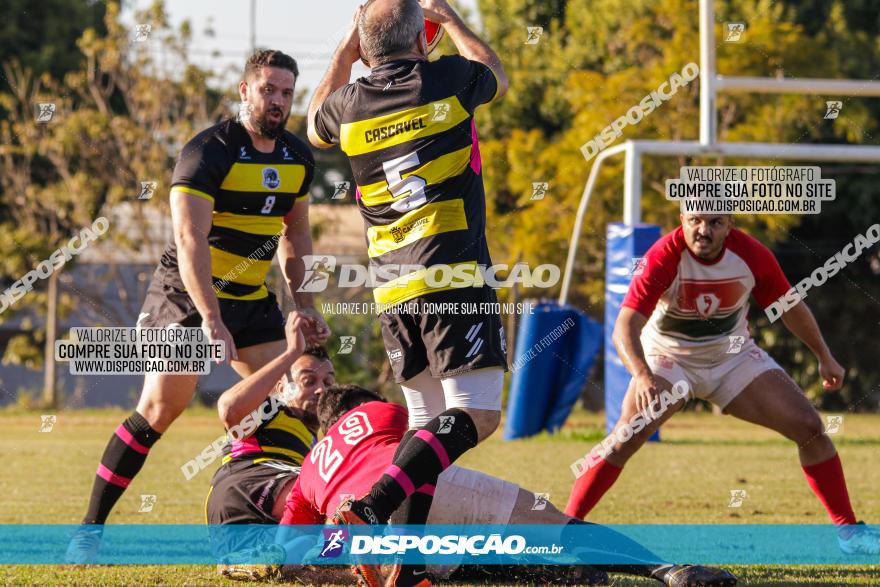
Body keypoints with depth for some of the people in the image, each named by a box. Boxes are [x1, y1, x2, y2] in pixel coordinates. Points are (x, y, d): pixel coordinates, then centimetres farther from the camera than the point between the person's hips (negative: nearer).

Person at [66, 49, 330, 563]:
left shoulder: (298, 158, 5)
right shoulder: (209, 152, -18)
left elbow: (296, 233, 19)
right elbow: (190, 239, -25)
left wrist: (305, 304, 10)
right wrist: (210, 319, -32)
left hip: (253, 298, 7)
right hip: (187, 293, -7)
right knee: (161, 405, -15)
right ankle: (90, 530, -9)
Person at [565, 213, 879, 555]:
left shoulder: (752, 256, -17)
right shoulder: (664, 258, -28)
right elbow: (625, 328, -36)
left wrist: (824, 357, 10)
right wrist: (642, 375, -54)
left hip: (733, 356, 3)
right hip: (668, 357, -3)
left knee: (809, 427, -5)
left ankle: (848, 530, 7)